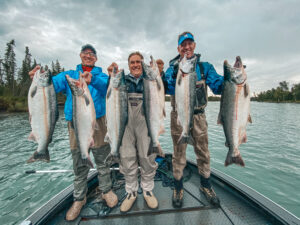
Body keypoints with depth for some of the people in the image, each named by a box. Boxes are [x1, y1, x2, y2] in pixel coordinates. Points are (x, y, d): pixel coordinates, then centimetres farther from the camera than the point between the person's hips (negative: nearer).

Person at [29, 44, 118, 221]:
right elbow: (54, 83, -2)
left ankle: (106, 190, 32)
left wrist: (92, 80, -35)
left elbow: (106, 86, -15)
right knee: (79, 164, 12)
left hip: (98, 122, -1)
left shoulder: (101, 75, 9)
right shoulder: (69, 75, 16)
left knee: (103, 160, 9)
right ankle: (79, 198, 32)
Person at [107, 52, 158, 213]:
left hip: (145, 122, -1)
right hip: (126, 123, 1)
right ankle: (131, 192, 27)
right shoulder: (123, 80, 14)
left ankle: (147, 190, 26)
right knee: (127, 158, 5)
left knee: (147, 157, 2)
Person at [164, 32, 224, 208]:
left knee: (203, 152, 12)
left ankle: (206, 186, 35)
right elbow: (169, 89, -12)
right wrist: (177, 72, -27)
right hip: (179, 115, -1)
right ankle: (178, 188, 26)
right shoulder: (173, 67, 4)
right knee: (179, 152, 7)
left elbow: (218, 87, -3)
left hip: (199, 115, 2)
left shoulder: (205, 67, 8)